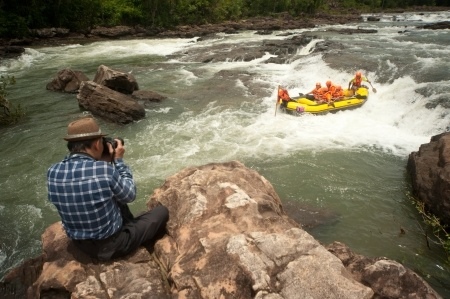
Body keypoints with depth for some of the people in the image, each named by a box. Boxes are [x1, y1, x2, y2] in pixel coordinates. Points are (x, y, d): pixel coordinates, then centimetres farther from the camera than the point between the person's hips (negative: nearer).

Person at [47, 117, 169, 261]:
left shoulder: (53, 172, -12)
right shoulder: (104, 169, -30)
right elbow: (129, 196, -12)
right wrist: (119, 160, -4)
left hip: (79, 244, 6)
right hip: (111, 244, -6)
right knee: (162, 211, 13)